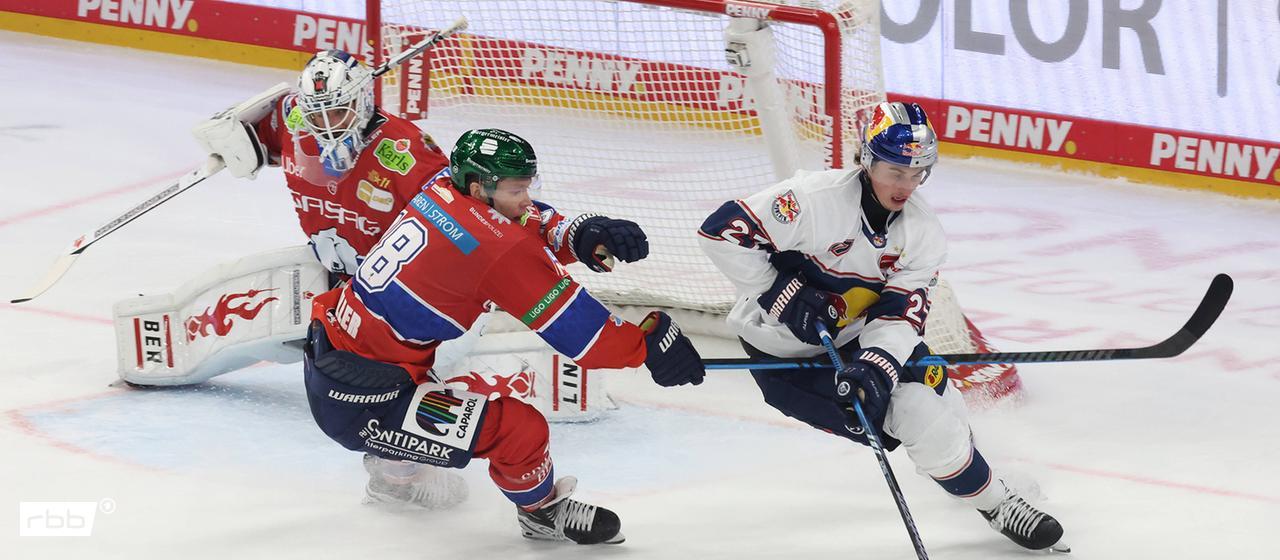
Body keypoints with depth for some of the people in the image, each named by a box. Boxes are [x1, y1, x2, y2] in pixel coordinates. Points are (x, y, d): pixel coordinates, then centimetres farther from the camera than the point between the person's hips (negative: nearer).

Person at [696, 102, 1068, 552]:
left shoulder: (922, 231, -9)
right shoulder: (815, 198, -28)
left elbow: (902, 311, -15)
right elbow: (722, 231, -28)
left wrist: (876, 365, -34)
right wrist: (782, 295, -27)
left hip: (852, 333, 6)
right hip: (782, 344, -6)